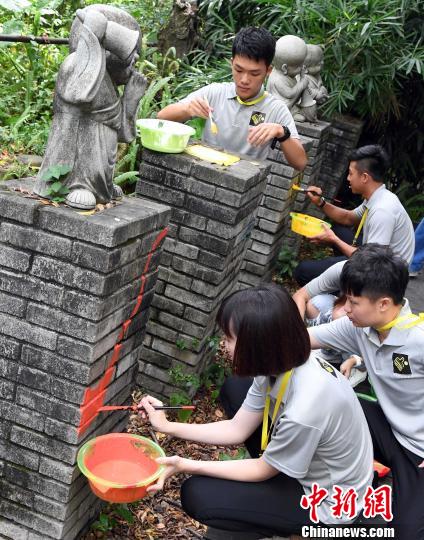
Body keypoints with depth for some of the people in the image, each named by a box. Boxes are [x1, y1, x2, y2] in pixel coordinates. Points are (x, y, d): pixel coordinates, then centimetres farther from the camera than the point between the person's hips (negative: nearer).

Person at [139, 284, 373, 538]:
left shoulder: (303, 411, -39)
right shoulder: (281, 364, -15)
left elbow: (264, 470, -19)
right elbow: (238, 429, -2)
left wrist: (186, 466, -18)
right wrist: (169, 427, -3)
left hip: (326, 503, -8)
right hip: (313, 464, 8)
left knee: (197, 495, -9)